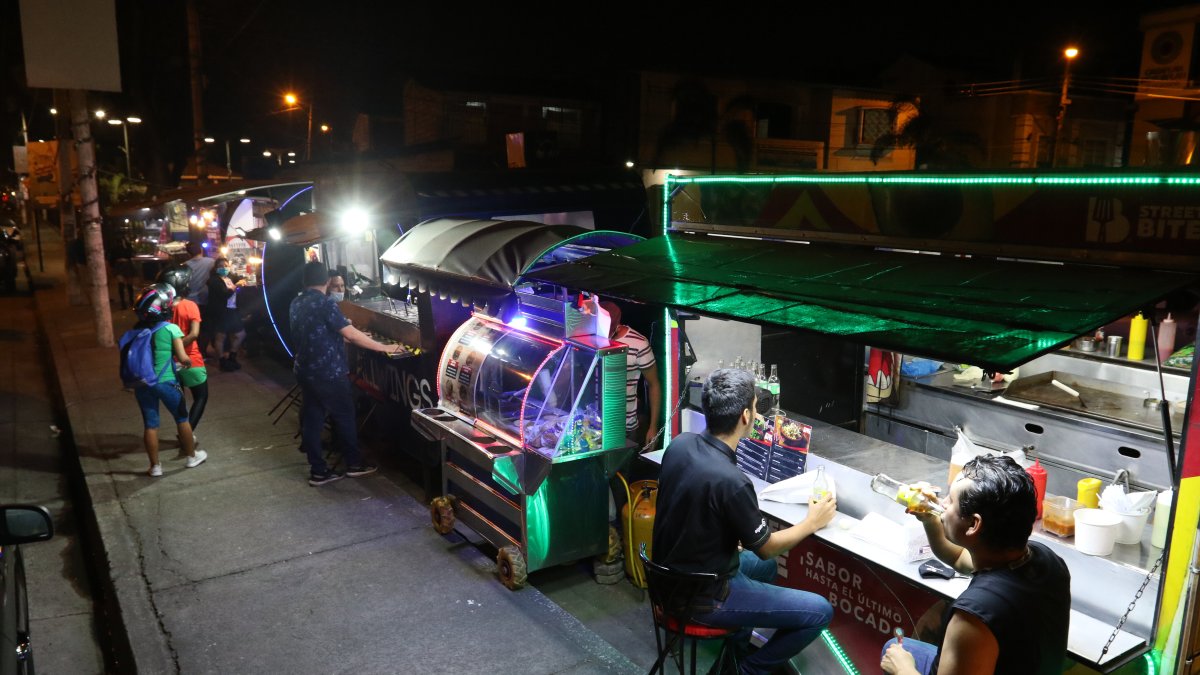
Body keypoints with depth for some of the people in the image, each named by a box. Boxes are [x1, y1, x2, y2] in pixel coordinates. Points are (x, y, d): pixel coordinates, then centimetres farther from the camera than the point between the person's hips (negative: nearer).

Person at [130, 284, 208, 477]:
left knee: (150, 424, 11)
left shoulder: (137, 329, -1)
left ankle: (155, 466, 19)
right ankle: (192, 456, 29)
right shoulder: (171, 329, -14)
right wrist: (188, 360, 6)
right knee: (182, 418, 16)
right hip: (165, 382, -3)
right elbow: (183, 358, -16)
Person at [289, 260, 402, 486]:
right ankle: (354, 464, 20)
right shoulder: (325, 304, -18)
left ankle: (318, 471, 15)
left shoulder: (295, 304, 7)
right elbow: (351, 335, -22)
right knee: (344, 417, 8)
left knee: (311, 419, 9)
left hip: (305, 371, 8)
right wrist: (384, 347, -16)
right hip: (329, 373, -8)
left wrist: (340, 326, 30)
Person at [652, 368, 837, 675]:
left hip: (673, 575, 8)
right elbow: (765, 547, -14)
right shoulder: (731, 480, -32)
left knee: (765, 567, 31)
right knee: (819, 612, -1)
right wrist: (812, 523, 2)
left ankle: (736, 648, 37)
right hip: (702, 596, -8)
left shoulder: (679, 444, -9)